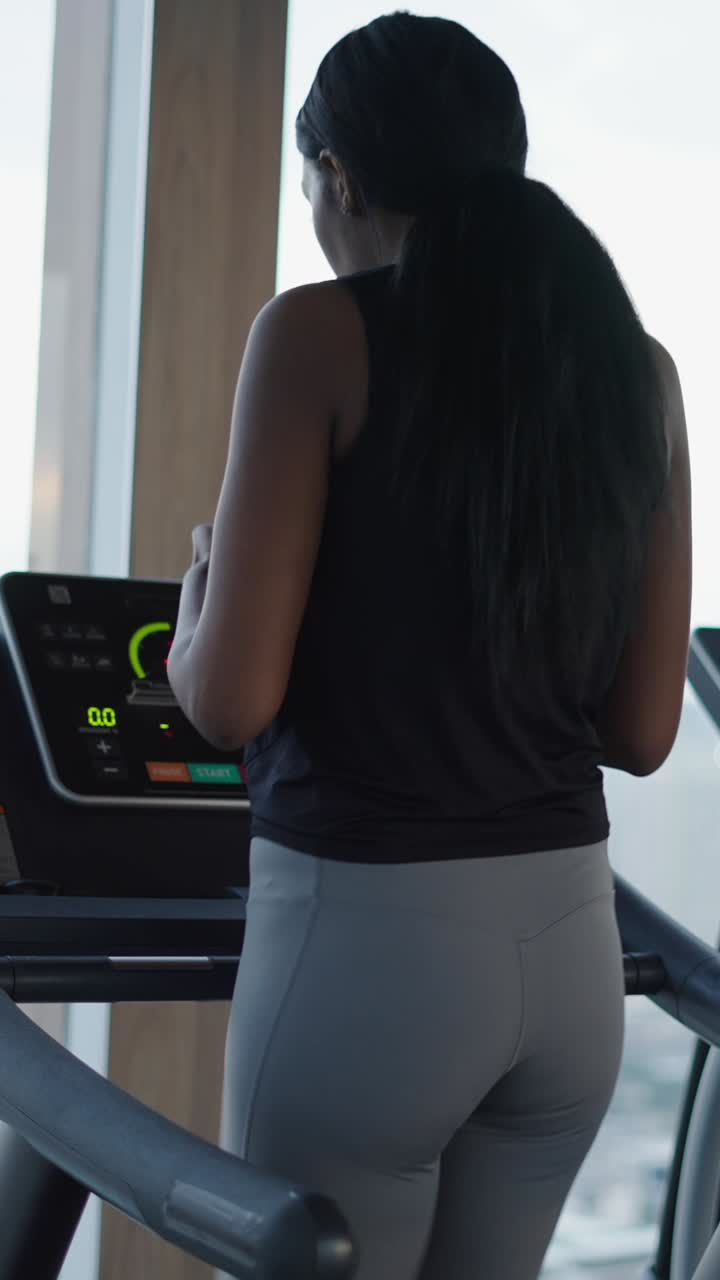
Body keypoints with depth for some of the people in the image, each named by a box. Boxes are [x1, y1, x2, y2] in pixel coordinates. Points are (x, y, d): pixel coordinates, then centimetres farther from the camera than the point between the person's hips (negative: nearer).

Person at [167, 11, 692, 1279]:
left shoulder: (321, 334, -10)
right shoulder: (638, 366, 6)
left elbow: (233, 698, -14)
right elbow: (640, 730, 8)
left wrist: (196, 609, 8)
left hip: (364, 937, -6)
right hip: (568, 942, 6)